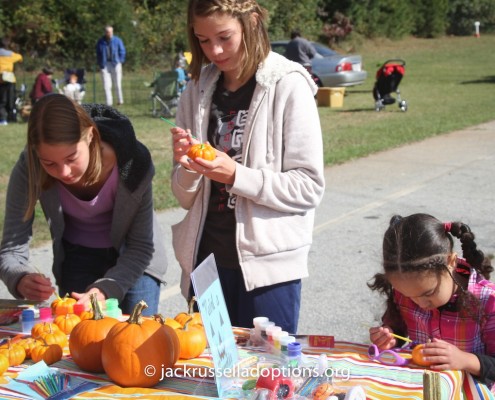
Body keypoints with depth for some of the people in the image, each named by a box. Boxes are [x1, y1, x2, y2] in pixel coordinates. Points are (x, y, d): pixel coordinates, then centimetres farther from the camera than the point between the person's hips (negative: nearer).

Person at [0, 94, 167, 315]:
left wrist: (107, 289, -38)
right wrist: (20, 279, -45)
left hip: (132, 258, -1)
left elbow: (141, 247, -22)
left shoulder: (132, 161, -31)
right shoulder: (29, 170, -27)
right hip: (78, 258, 1)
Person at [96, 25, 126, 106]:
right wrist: (100, 64, 4)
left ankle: (120, 100, 24)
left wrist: (120, 61, 0)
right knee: (107, 86, -3)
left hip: (115, 64, -1)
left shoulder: (117, 40, -1)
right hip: (105, 65, 1)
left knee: (117, 84, 6)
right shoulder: (100, 42, 2)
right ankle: (109, 103, 1)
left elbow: (122, 51, 7)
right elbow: (98, 54, 11)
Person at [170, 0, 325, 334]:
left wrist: (236, 175, -21)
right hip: (205, 261, 5)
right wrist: (186, 167, -11)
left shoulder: (287, 86, -8)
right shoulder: (198, 90, 7)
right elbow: (187, 197, 10)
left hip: (267, 267, -4)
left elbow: (309, 187, -11)